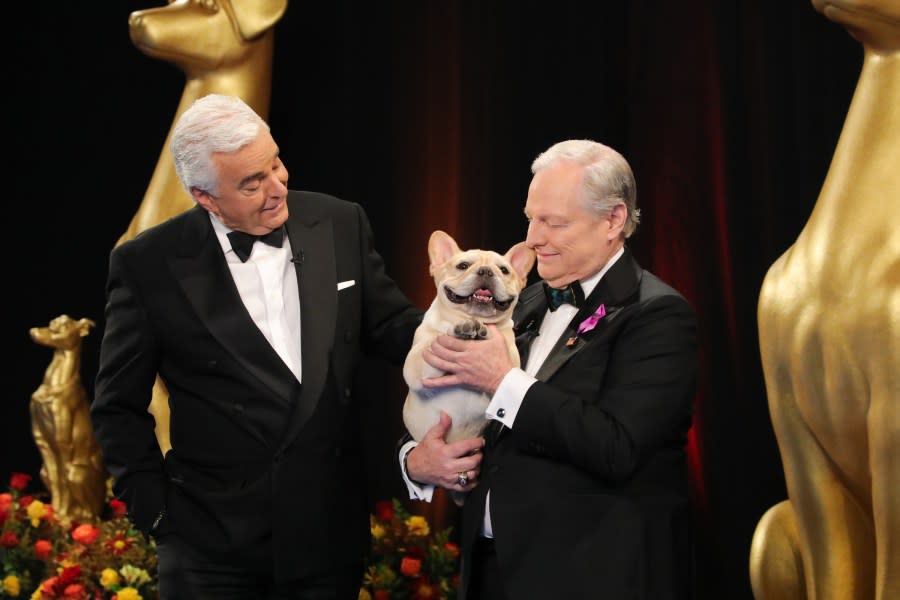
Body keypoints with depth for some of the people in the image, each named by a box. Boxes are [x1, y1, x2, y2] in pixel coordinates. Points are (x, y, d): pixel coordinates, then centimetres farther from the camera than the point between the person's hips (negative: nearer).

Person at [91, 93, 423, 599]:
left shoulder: (341, 225, -1)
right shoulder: (149, 265, -8)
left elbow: (391, 326, 7)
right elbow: (120, 406, -1)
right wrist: (156, 513, -5)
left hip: (330, 534, 3)